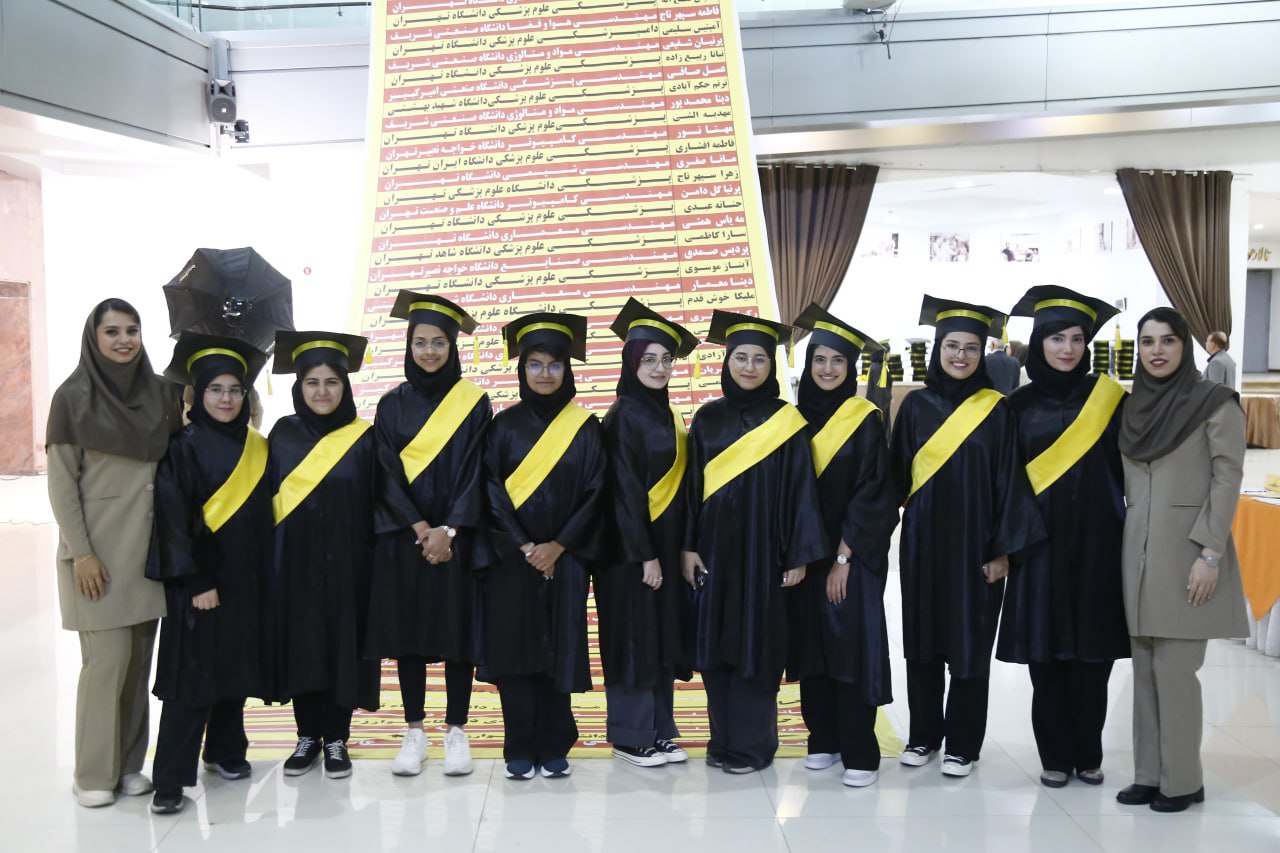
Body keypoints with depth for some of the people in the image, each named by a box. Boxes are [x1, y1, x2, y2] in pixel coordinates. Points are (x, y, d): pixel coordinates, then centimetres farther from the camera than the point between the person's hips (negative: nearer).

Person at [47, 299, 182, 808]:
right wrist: (81, 552, -11)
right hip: (99, 548, -4)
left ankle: (130, 765, 18)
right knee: (108, 657, -4)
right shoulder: (73, 396, -4)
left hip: (150, 545, 4)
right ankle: (93, 774, 10)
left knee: (138, 659, 7)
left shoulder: (160, 392, 7)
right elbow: (61, 482, -6)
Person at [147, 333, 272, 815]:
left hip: (244, 578, 5)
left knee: (235, 667, 13)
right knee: (192, 674, -4)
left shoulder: (255, 448, 8)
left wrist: (264, 576, 8)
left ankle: (225, 751, 29)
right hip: (197, 578, -5)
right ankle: (170, 780, 2)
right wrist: (196, 581, -17)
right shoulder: (184, 447, -8)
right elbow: (174, 519, -13)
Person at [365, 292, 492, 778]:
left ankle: (456, 731, 9)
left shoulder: (472, 402, 2)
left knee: (459, 627, 0)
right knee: (407, 629, 4)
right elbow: (388, 475, 1)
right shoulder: (392, 405, 6)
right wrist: (420, 528, -10)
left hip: (457, 534, -1)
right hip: (403, 535, 1)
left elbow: (476, 472, -3)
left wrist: (448, 529, -12)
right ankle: (414, 732, 13)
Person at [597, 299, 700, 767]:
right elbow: (624, 490, -16)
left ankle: (658, 730, 20)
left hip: (666, 543, 8)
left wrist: (681, 548, 11)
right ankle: (630, 735, 10)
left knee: (664, 637, 11)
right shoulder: (625, 416, -12)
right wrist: (645, 554, -17)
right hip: (633, 547, -8)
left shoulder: (667, 414, 12)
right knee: (634, 637, -1)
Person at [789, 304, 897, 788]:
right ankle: (823, 740, 18)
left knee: (853, 645, -6)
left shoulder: (865, 421, -5)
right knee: (812, 645, 7)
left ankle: (861, 753, 1)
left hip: (854, 555, -4)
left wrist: (843, 557, -13)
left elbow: (872, 494, -9)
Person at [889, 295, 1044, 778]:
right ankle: (924, 734, 22)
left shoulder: (995, 410, -2)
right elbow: (897, 472, 9)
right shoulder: (917, 405, 3)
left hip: (974, 542, -2)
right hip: (923, 540, 2)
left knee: (970, 643, 3)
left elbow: (1008, 480, -4)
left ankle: (963, 743, 14)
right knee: (922, 638, 9)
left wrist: (1002, 548, -7)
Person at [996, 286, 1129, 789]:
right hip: (1040, 543, 1)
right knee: (1046, 653, 3)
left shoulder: (1107, 399, 2)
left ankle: (1087, 755, 18)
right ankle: (1055, 756, 14)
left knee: (1091, 653, 5)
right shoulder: (1021, 404, 4)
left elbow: (1128, 468, 3)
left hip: (1095, 542, 0)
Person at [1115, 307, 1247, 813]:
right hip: (1139, 554, 6)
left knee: (1174, 670, -5)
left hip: (1186, 552, -5)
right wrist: (1126, 550, 12)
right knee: (1145, 669, 8)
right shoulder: (1135, 407, 12)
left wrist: (1210, 554, -15)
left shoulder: (1215, 403, -5)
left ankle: (1182, 780, 7)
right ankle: (1149, 775, 16)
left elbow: (1227, 478, -9)